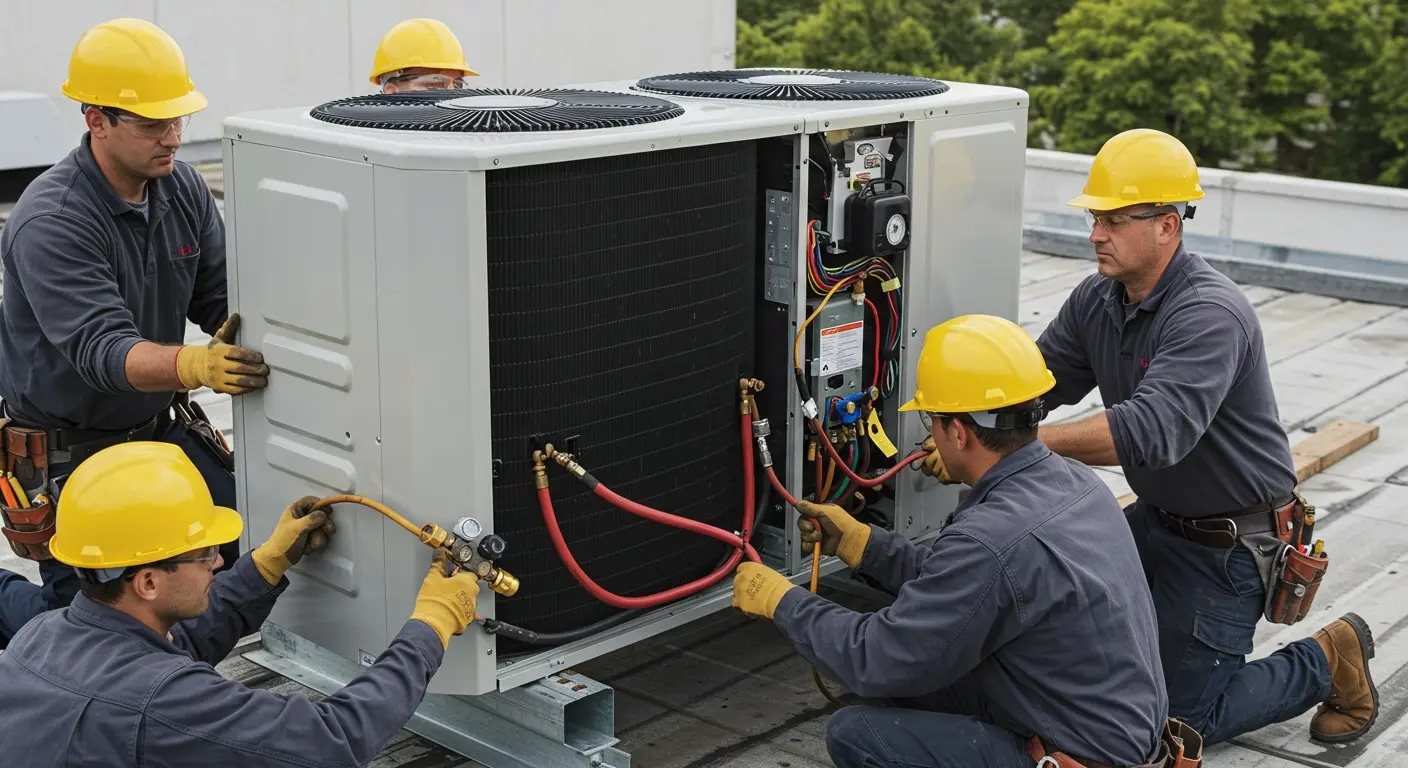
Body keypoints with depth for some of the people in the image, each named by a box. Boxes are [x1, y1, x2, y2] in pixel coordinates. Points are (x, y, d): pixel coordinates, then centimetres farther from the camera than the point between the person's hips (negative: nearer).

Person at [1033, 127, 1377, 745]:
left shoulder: (1209, 315, -28)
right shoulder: (1097, 301, -2)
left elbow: (1152, 431, -42)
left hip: (1231, 541, -8)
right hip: (1158, 519, 8)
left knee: (1182, 722, -3)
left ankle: (1328, 661, 16)